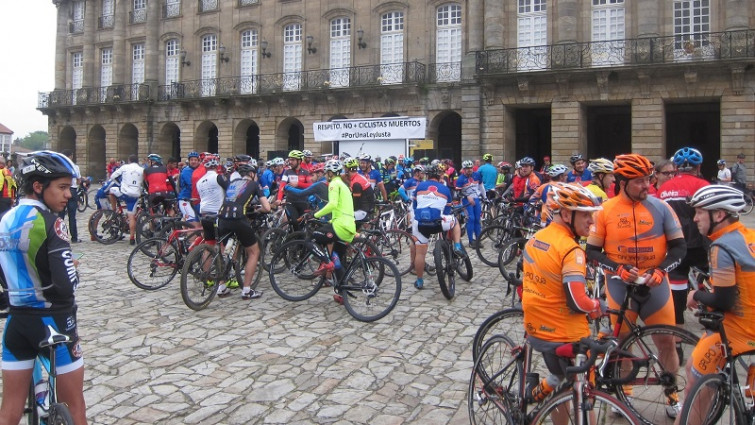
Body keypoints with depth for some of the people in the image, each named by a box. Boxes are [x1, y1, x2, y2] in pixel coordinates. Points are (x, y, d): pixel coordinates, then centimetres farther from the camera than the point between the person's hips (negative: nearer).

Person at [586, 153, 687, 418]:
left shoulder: (660, 207, -3)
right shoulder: (605, 210, -6)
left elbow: (679, 247, 0)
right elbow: (592, 250, -4)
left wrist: (659, 271, -16)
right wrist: (619, 269, -18)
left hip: (655, 286, 1)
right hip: (620, 287, -1)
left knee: (666, 342, 8)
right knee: (621, 342, 11)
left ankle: (672, 396, 28)